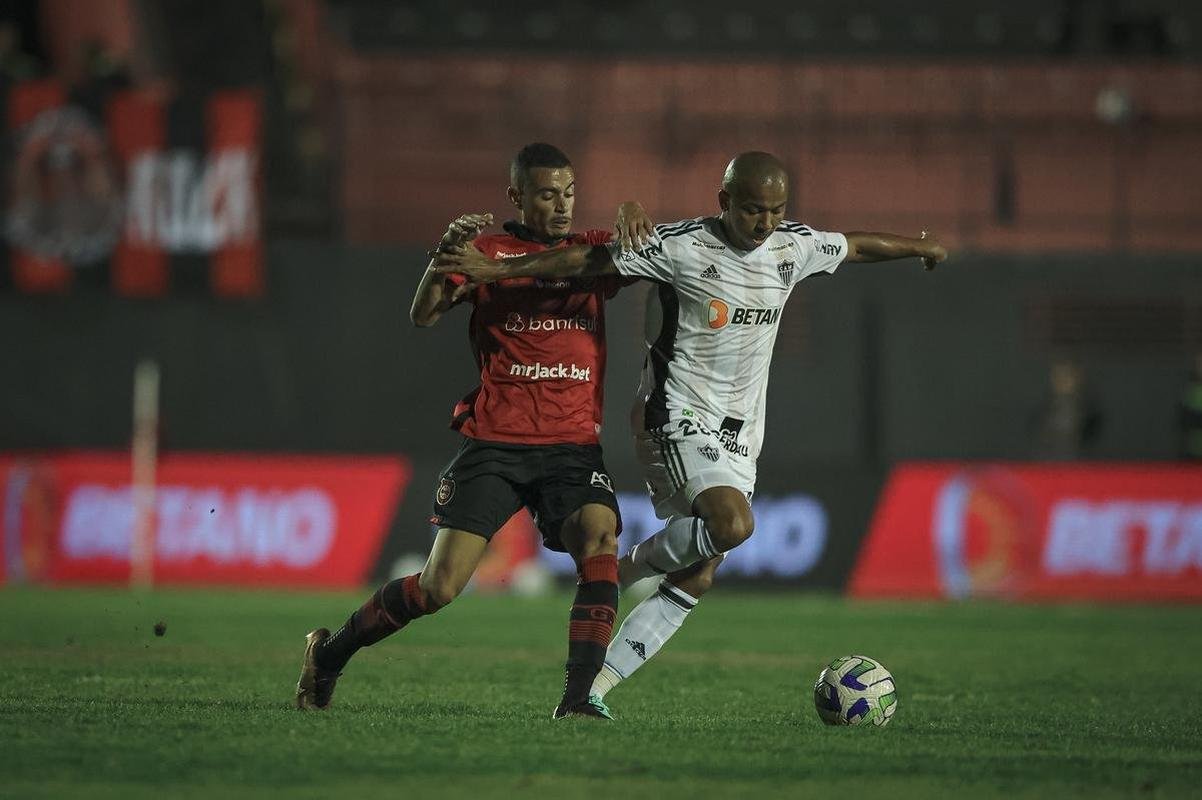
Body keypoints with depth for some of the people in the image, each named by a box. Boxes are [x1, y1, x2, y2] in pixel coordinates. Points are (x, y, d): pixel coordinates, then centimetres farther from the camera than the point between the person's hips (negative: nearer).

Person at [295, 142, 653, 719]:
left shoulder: (592, 251, 13)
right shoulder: (489, 251, 4)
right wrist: (447, 254, -24)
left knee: (601, 544, -26)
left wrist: (632, 216, -9)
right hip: (493, 443, -2)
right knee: (438, 588, -7)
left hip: (573, 445, 2)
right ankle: (330, 652, 17)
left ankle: (577, 698, -24)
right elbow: (423, 315, -6)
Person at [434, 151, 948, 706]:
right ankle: (635, 565, -2)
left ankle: (598, 683, 7)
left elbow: (856, 246, 24)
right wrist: (496, 269, -16)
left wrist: (919, 246, 40)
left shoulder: (795, 247, 5)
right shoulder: (682, 247, -13)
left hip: (737, 439, 7)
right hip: (680, 419, -7)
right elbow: (587, 261, -12)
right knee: (734, 524, -31)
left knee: (696, 580, 1)